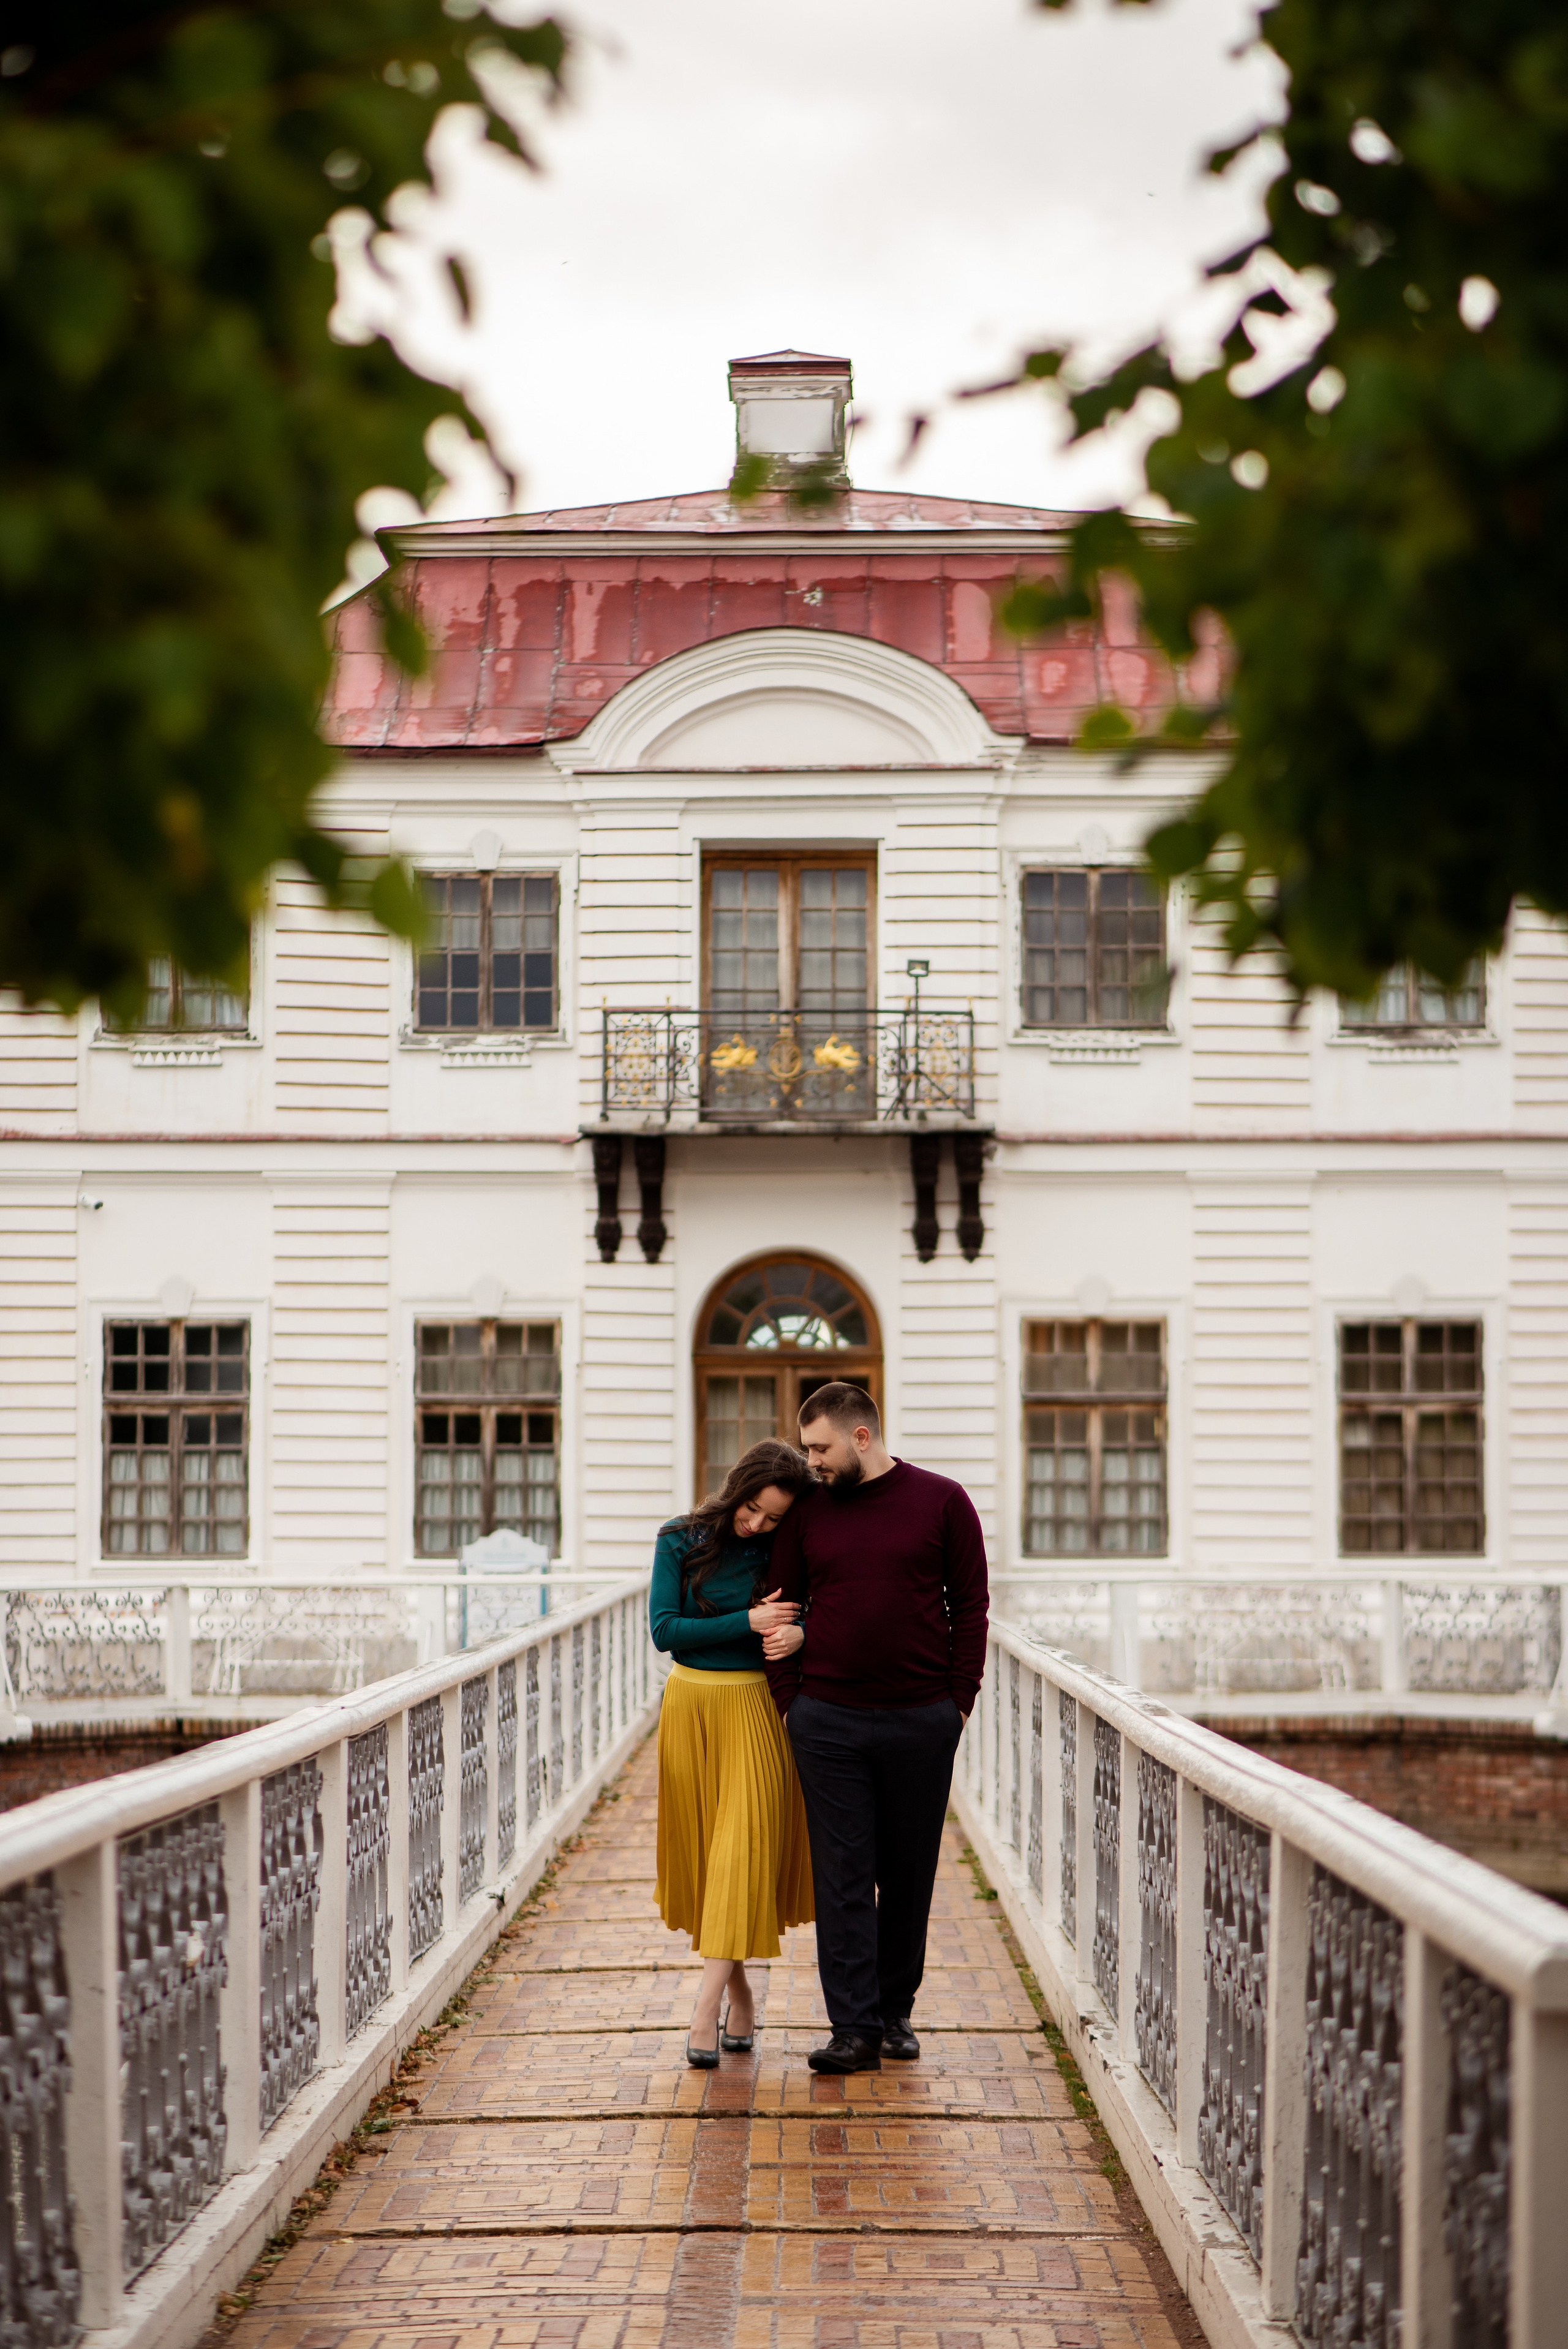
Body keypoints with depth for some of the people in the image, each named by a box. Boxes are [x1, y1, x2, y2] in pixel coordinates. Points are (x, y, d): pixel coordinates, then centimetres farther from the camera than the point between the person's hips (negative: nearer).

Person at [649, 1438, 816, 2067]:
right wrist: (747, 1622, -15)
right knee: (700, 1847, 8)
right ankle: (740, 1994, 22)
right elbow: (664, 1629, -8)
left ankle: (706, 2013, -12)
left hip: (753, 1707, -2)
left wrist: (790, 1634, -19)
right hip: (689, 1702, 2)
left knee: (741, 1851, -10)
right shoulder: (682, 1542, -3)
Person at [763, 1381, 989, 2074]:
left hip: (922, 1721, -1)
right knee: (843, 1875, -3)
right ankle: (855, 2028, -2)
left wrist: (960, 1698, -2)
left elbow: (970, 1603, 3)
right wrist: (786, 1699, 3)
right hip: (828, 1722, 1)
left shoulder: (942, 1503, 1)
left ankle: (897, 2011, 21)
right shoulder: (807, 1514, 7)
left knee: (909, 1874, 8)